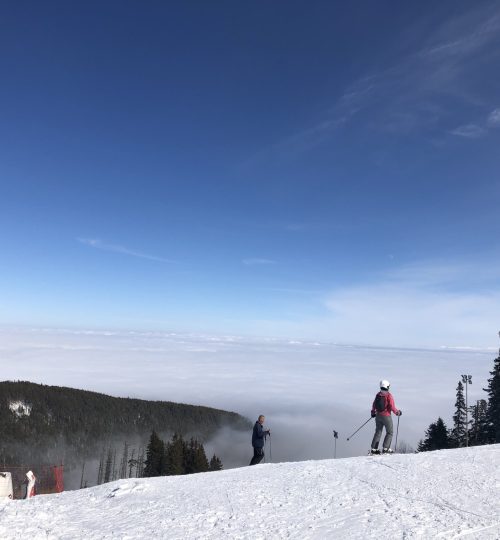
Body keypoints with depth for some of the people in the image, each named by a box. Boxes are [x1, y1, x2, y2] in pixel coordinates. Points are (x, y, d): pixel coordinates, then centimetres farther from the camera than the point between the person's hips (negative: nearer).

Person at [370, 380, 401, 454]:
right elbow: (392, 407, -16)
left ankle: (374, 449, 9)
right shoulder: (389, 395, -15)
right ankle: (385, 448, 3)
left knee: (378, 432, 13)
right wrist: (398, 412, 2)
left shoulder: (378, 395, 2)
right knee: (389, 432, 11)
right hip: (386, 416, -5)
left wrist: (373, 412, 24)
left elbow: (374, 405, 10)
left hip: (378, 416, 5)